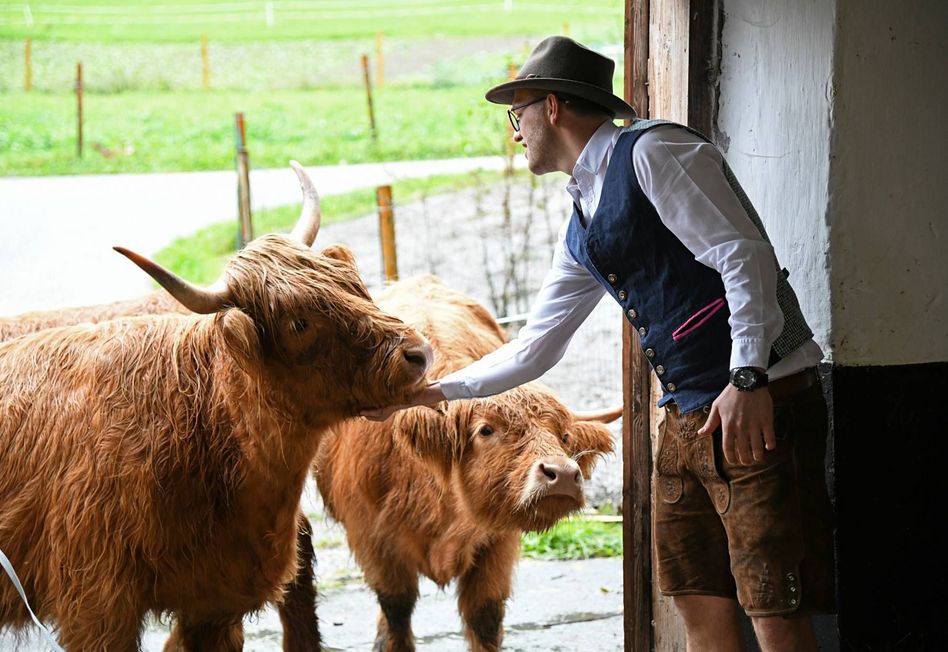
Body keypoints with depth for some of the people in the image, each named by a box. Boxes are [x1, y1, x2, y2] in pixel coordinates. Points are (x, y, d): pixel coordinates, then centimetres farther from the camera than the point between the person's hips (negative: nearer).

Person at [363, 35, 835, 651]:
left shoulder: (653, 151, -8)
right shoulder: (581, 230, 19)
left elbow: (746, 255, -17)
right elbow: (532, 351, 27)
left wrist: (747, 380, -25)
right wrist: (430, 391, 28)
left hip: (760, 404, -9)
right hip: (687, 417, 9)